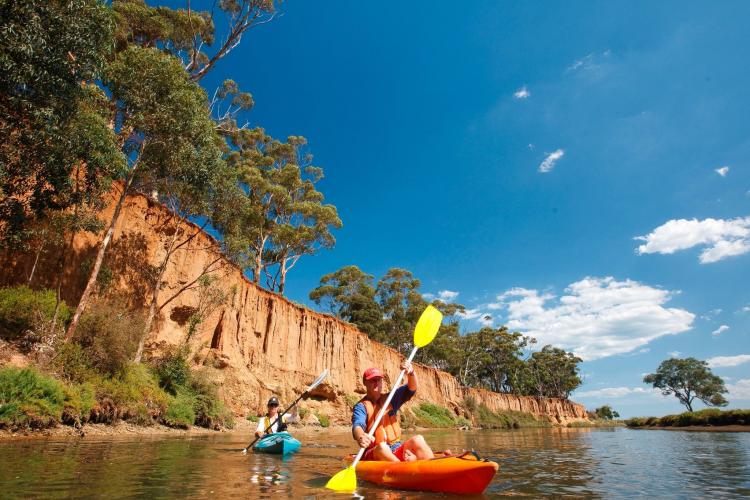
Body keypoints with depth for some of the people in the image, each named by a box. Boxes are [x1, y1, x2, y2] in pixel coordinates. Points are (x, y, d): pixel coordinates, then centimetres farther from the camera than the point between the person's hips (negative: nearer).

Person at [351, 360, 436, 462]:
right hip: (372, 454, -4)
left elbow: (411, 388, 1)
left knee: (418, 440, -21)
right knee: (382, 447, -35)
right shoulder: (361, 406, -1)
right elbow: (357, 426, -20)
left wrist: (411, 372, -21)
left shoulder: (390, 399, 13)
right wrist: (360, 437, -44)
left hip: (396, 450, 4)